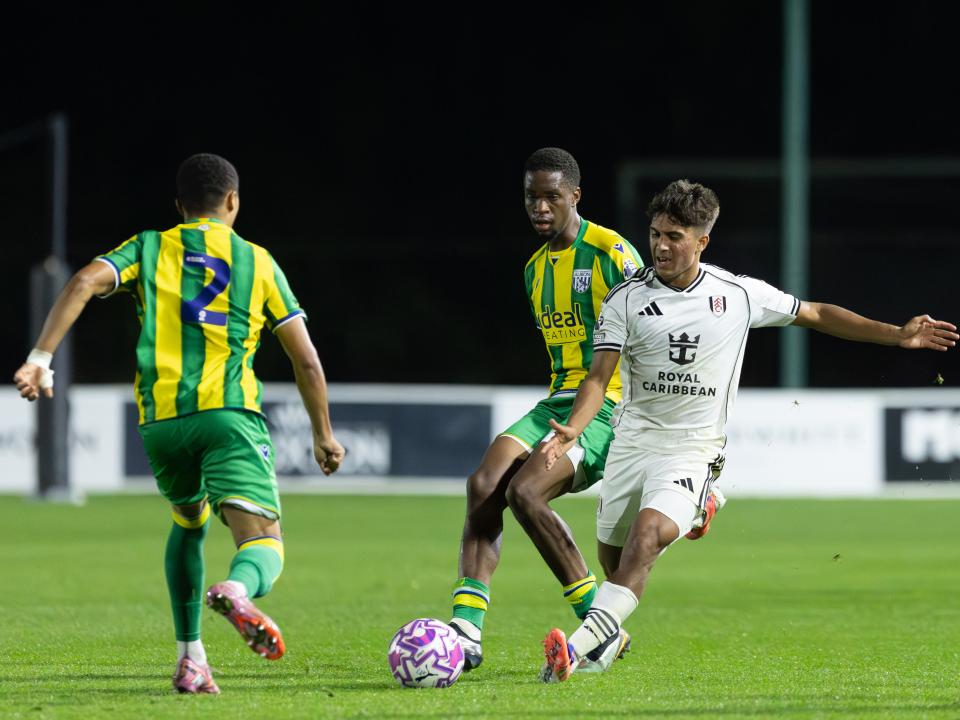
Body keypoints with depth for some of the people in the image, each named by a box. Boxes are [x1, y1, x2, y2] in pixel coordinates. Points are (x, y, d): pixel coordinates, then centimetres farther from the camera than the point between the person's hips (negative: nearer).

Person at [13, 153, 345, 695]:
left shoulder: (150, 250, 16)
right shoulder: (257, 262, 14)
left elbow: (84, 283, -5)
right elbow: (306, 360, 13)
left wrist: (41, 359, -9)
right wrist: (324, 435, 24)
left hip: (161, 421, 3)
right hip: (229, 414, -3)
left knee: (189, 525, 29)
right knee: (264, 543, -10)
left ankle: (191, 658, 19)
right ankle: (238, 591, -47)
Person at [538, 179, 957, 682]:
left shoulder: (740, 294, -2)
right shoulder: (626, 299, -4)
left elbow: (816, 315, 12)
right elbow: (600, 376, -9)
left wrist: (898, 335, 9)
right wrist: (573, 428, -29)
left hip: (692, 449, -2)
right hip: (631, 442, 2)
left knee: (647, 533, -28)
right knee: (611, 556, 10)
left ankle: (577, 648, -38)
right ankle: (610, 634, 45)